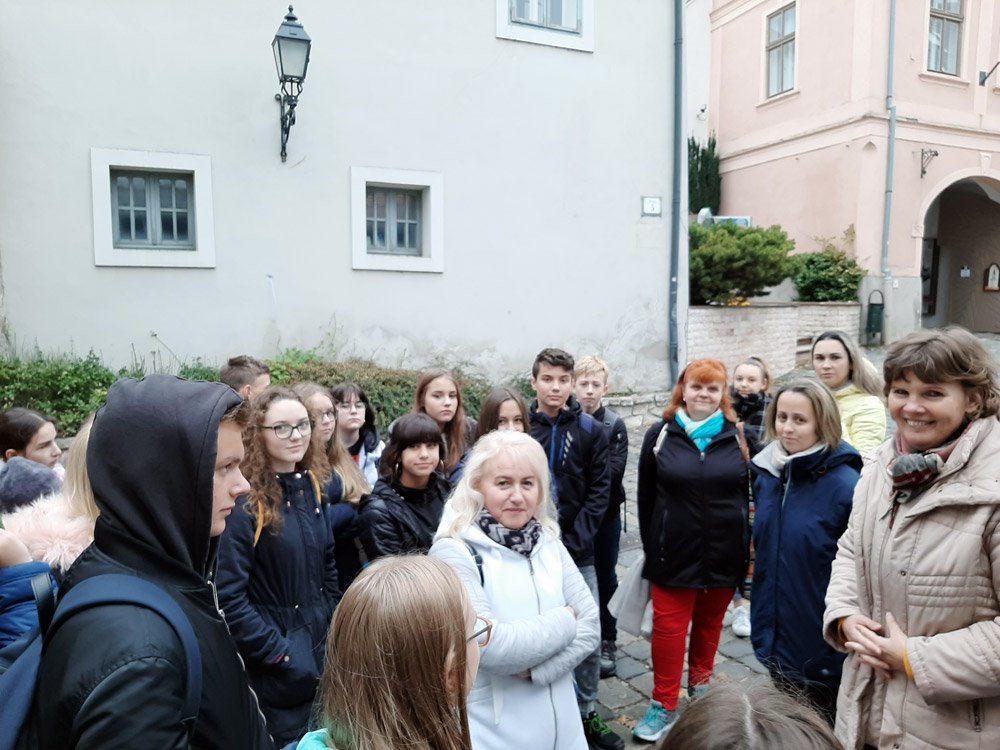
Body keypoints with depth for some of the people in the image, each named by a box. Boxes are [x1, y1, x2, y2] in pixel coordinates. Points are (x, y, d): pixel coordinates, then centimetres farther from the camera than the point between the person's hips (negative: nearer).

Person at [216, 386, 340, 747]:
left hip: (321, 647, 6)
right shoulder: (245, 501, -19)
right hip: (275, 665, -6)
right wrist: (277, 652, -17)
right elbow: (229, 594, -20)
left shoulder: (311, 487, 1)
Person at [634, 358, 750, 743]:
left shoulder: (737, 437, 0)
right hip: (674, 552, -1)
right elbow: (646, 497, 1)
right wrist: (651, 547, 2)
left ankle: (701, 686, 38)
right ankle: (664, 705, 17)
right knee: (668, 627, 3)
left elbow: (749, 496, 4)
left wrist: (746, 550, 2)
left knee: (709, 623, 17)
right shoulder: (660, 434, -3)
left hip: (723, 552, 1)